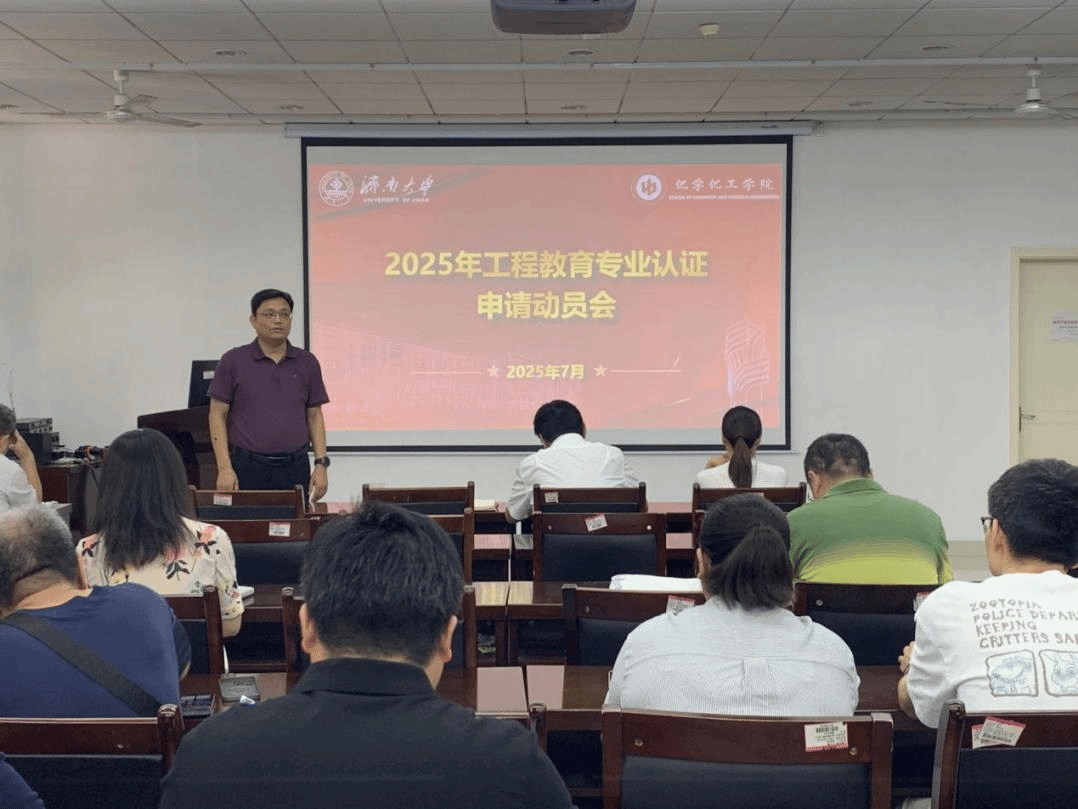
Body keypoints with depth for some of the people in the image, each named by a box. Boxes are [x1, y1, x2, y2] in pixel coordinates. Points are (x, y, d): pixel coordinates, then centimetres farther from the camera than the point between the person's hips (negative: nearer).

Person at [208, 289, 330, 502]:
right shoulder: (233, 361, 0)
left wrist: (321, 463, 0)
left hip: (295, 468, 2)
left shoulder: (307, 363, 7)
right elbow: (218, 416, -1)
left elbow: (315, 416, 10)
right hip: (248, 468, -2)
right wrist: (224, 468, -10)